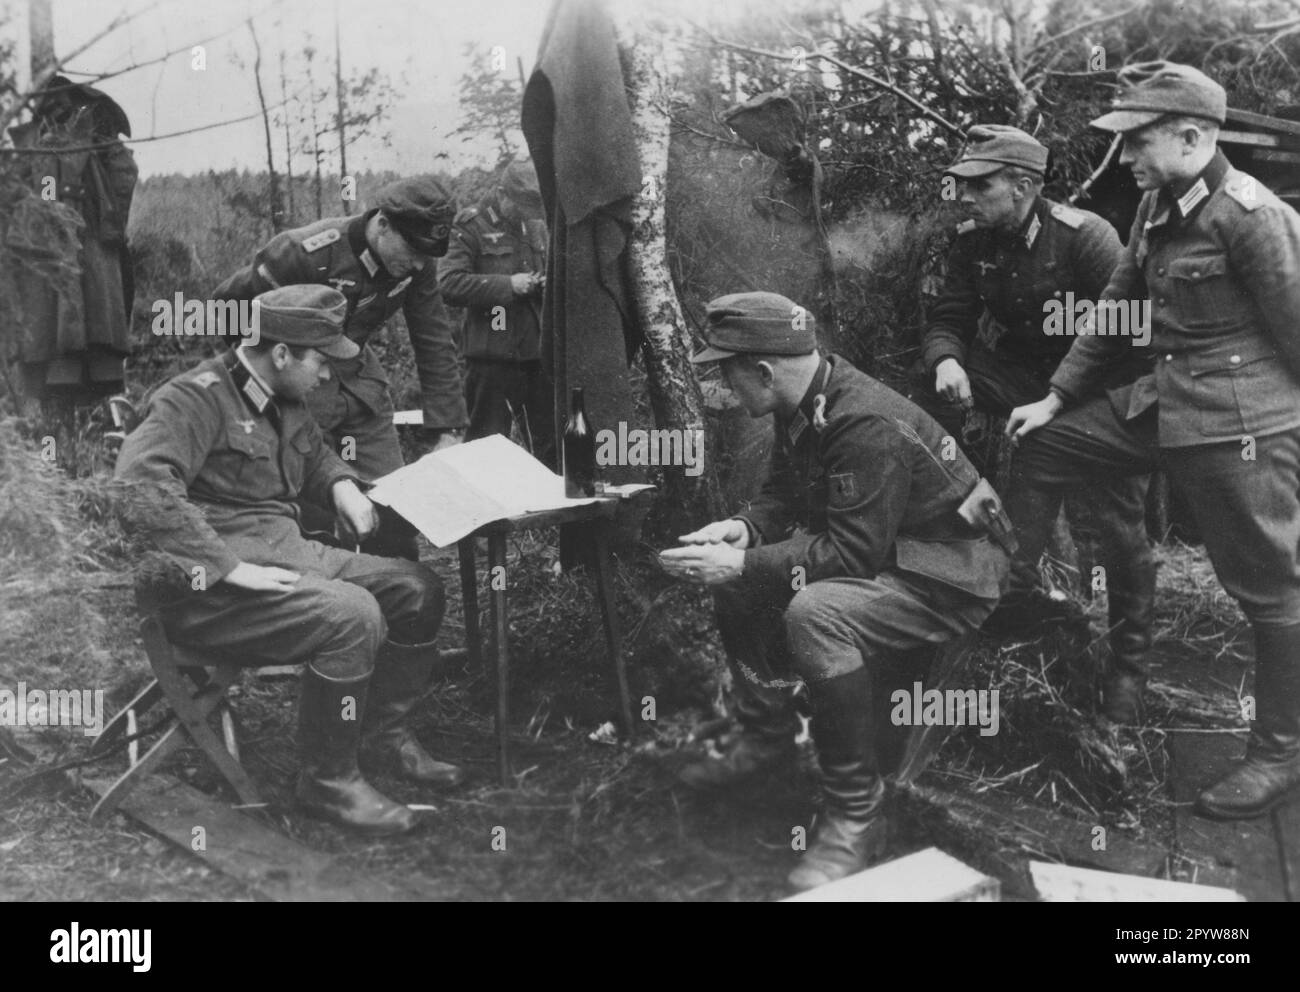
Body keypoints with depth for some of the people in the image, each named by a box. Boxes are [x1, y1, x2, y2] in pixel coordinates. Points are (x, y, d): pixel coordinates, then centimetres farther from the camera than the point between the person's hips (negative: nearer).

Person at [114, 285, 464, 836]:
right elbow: (143, 485, -32)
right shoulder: (196, 399, -17)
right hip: (209, 583, -9)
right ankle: (327, 779, -13)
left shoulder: (284, 400, 13)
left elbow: (315, 455, 34)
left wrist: (341, 485, 10)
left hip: (287, 550, 10)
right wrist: (228, 566, -33)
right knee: (352, 615, -30)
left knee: (418, 589, 1)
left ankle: (385, 734, 17)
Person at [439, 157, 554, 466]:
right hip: (492, 356, -6)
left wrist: (550, 284, 2)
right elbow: (448, 284, -17)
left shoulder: (537, 226, 12)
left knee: (550, 445, 12)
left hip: (538, 351, 6)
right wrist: (507, 285, -20)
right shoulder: (471, 226, -6)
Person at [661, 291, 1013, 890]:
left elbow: (852, 552, -31)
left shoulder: (868, 426, -30)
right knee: (734, 577, 7)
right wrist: (744, 529, -10)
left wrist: (745, 565, -30)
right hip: (869, 547, 10)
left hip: (948, 576, -10)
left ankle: (856, 816, -22)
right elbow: (782, 495, 11)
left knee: (816, 614, -36)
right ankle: (767, 733, 21)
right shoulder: (804, 407, -2)